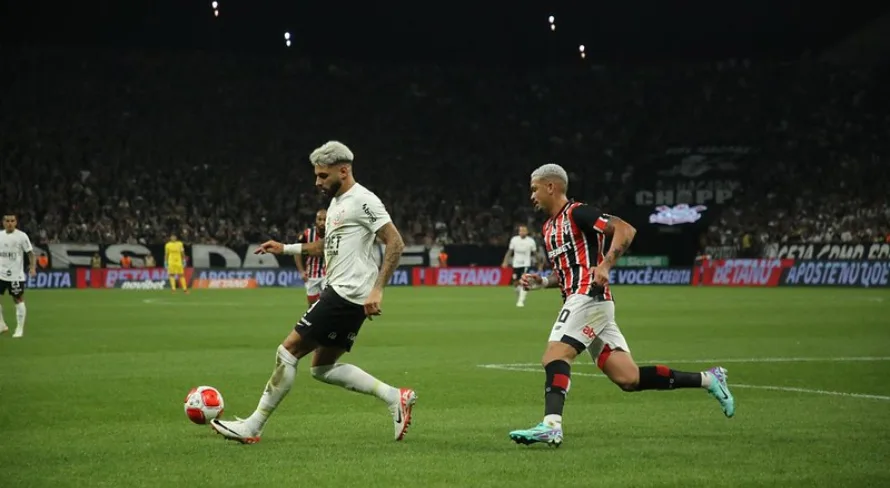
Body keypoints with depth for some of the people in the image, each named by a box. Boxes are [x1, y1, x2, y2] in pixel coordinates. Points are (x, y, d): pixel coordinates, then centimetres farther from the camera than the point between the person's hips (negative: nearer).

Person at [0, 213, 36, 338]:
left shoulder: (21, 236, -7)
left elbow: (30, 253, -6)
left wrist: (33, 268, -18)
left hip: (16, 275, -5)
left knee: (18, 300, -1)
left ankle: (20, 329, 6)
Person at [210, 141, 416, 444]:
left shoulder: (363, 201, -12)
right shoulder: (336, 203, 18)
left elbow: (395, 243, -18)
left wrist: (377, 290, -24)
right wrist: (285, 249, 26)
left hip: (348, 294, -11)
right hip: (339, 292, 11)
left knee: (288, 351, -8)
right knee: (323, 368, 13)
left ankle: (252, 427, -2)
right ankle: (395, 398, 12)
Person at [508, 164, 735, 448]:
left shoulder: (576, 213, -5)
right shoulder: (549, 227, 23)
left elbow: (625, 229, -14)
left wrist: (605, 265, -25)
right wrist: (542, 283, 14)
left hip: (588, 297, -9)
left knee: (554, 356, -21)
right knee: (628, 378, 1)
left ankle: (551, 426, -33)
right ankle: (707, 379, 7)